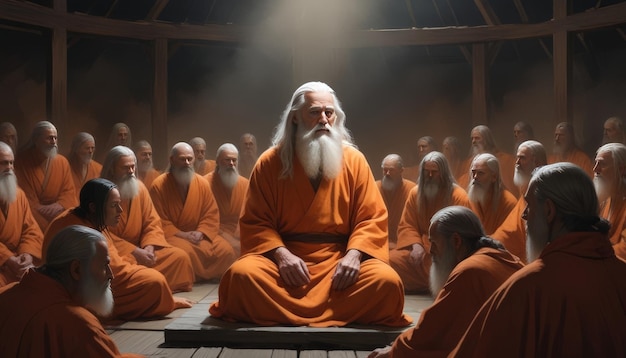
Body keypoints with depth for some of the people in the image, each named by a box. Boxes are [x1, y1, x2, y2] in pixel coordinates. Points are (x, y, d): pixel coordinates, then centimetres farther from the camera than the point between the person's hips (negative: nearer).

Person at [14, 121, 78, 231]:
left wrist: (59, 206, -17)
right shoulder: (21, 162, -1)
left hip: (59, 214, 3)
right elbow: (23, 197, -4)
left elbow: (69, 192, 4)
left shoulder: (62, 162, 8)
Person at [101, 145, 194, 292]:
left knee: (180, 256, -10)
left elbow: (153, 223, 6)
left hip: (140, 248, 6)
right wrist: (133, 251, -20)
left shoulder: (139, 187, 5)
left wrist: (149, 247, -14)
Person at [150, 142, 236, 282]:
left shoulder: (203, 184, 2)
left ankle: (212, 279, 9)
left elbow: (211, 215, 2)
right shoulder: (159, 186, -9)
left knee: (226, 250, -16)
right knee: (185, 251, -37)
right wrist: (181, 235, -19)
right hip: (172, 235, -4)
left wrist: (200, 233, -16)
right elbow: (159, 221, -9)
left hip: (198, 235, 4)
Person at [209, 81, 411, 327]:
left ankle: (289, 313, -17)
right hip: (285, 258, -1)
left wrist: (354, 254, -17)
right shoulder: (270, 162, 3)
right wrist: (280, 254, -18)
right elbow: (255, 222, 1)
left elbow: (373, 218, 2)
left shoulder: (354, 160, 5)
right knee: (241, 274, -30)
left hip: (339, 259, 1)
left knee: (387, 282, -28)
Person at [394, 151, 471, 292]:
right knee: (390, 260, -21)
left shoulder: (459, 196, -5)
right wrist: (416, 245, -15)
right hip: (421, 249, 4)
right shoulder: (415, 193, 7)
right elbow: (406, 226, 6)